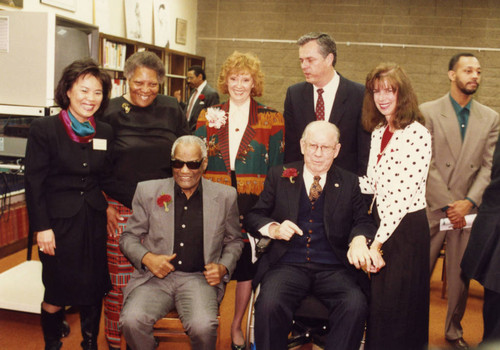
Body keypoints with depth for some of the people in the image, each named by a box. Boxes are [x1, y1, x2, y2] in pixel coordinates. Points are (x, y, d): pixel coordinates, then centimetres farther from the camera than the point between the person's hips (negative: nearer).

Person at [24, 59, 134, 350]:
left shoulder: (105, 133, 6)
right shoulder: (44, 129, -7)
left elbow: (106, 180, 10)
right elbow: (34, 183, -8)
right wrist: (42, 227, -12)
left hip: (94, 220, 4)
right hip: (59, 220, -4)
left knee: (93, 289, 12)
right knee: (57, 293, 4)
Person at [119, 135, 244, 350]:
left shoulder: (224, 196, 8)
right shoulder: (148, 191, 7)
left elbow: (234, 241, 19)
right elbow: (128, 237, 12)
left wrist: (224, 267, -1)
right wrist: (147, 258, -8)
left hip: (199, 278, 0)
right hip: (155, 277, 1)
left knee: (203, 326, -30)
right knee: (132, 320, -28)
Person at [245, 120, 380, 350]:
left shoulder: (349, 182, 15)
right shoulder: (279, 176, 13)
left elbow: (362, 221, 10)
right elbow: (253, 216, 11)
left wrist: (359, 240, -14)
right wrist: (274, 229, -11)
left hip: (333, 268, 1)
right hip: (288, 264, 0)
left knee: (356, 305, -29)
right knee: (269, 304, -31)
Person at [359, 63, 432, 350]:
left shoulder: (416, 134, -15)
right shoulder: (378, 132, 10)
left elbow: (406, 192, -19)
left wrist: (380, 239, -19)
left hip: (406, 226, -7)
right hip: (380, 219, 7)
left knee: (397, 303, 2)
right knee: (376, 301, 15)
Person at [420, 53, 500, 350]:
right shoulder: (428, 112, -2)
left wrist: (470, 202, -11)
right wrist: (448, 205, -11)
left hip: (469, 209, 3)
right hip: (433, 207, -2)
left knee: (461, 274, 11)